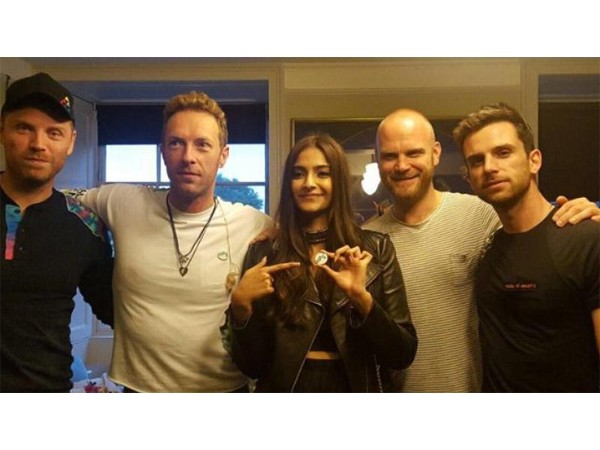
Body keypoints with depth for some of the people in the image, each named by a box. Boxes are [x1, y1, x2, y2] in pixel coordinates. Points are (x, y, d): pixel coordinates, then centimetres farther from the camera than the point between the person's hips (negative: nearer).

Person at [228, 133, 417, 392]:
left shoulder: (375, 248, -7)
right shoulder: (262, 252, -7)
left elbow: (403, 356, -10)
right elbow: (252, 366, -7)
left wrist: (361, 297, -23)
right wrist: (241, 305, -22)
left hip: (355, 389, 1)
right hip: (284, 388, 0)